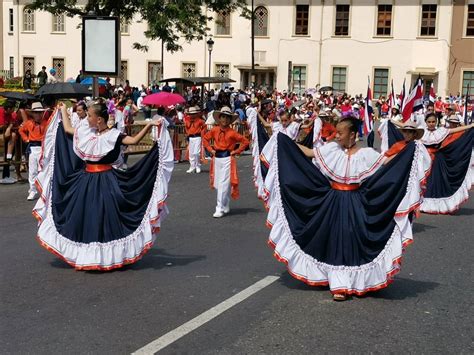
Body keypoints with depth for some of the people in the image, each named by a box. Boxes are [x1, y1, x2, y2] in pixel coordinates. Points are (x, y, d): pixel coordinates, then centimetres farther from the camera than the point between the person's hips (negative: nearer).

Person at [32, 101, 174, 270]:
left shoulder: (113, 135, -11)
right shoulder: (86, 131, 7)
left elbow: (134, 140, -23)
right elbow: (67, 129, 22)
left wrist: (149, 125, -32)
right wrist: (63, 110, 30)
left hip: (104, 182, -6)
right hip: (85, 180, 7)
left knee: (105, 219, -3)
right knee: (82, 218, 11)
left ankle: (109, 255, 9)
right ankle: (86, 255, 24)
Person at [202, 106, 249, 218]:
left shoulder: (232, 133, -6)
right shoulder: (215, 130, 4)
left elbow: (245, 141, -3)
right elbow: (205, 138, 19)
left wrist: (236, 151, -5)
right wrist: (210, 149, 9)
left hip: (227, 159, -5)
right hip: (217, 158, 5)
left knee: (224, 184, -9)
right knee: (218, 184, 9)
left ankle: (220, 209, -5)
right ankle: (226, 207, 24)